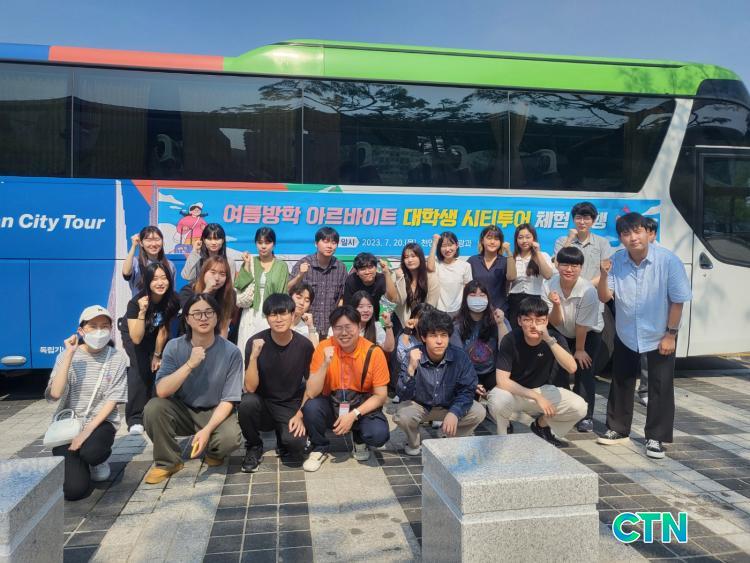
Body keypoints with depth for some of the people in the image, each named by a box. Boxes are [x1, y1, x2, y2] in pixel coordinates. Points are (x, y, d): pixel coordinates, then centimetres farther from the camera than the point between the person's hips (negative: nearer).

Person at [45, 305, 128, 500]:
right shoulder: (67, 356, -3)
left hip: (101, 422, 0)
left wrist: (88, 430, -17)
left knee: (91, 452, -36)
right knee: (74, 489, -16)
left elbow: (112, 400, -6)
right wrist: (69, 355, -20)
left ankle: (99, 460, 4)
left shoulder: (117, 358, -4)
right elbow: (54, 394, -16)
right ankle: (73, 461, 21)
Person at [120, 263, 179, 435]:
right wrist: (142, 312, -48)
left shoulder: (173, 301, -25)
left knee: (157, 368, -10)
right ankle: (135, 418, -15)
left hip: (154, 334, 3)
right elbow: (137, 338, -37)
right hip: (133, 335, -3)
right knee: (140, 370, -20)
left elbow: (163, 330, -13)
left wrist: (157, 355, -5)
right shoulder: (136, 302, -33)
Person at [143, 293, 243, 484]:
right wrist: (190, 365, -32)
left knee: (231, 438, -31)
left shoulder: (231, 352, -16)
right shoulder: (174, 347, -11)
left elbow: (228, 400, -15)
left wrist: (207, 430, -28)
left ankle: (213, 452, 8)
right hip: (182, 410, 2)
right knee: (153, 408, -27)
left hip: (215, 412, -2)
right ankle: (168, 462, -3)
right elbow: (161, 391, -21)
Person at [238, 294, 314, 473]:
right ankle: (254, 446, -2)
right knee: (247, 403, -33)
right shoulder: (255, 342, -13)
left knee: (296, 443, -28)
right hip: (263, 404, 1)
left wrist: (300, 414, -11)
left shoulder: (304, 345, -11)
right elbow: (250, 388, -18)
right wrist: (254, 356, -30)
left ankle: (283, 437, 12)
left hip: (291, 406, 0)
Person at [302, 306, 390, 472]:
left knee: (379, 434, -28)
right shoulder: (324, 347, -14)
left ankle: (359, 440, 11)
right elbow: (311, 393, -18)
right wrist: (325, 364, -32)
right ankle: (319, 449, 1)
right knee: (311, 407, -30)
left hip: (362, 406, 0)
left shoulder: (373, 352, -15)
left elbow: (381, 395, -11)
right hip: (331, 405, 1)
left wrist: (353, 414, -22)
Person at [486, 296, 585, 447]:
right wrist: (536, 397, -29)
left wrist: (549, 340, -41)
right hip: (513, 391, -3)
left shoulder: (555, 338, -13)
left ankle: (541, 425, 12)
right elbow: (502, 381, -25)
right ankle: (502, 437, -1)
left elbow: (572, 368, -30)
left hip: (542, 389, 3)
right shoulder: (510, 340, -21)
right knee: (497, 401, -37)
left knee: (579, 407, -18)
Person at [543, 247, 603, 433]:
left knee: (584, 370, -11)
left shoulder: (588, 290, -31)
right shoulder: (550, 286, -22)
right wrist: (556, 304, -39)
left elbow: (582, 325, -21)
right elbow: (555, 323, -20)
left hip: (589, 333, -3)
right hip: (562, 334, 3)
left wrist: (579, 349, -11)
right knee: (558, 370, -1)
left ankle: (586, 416, 4)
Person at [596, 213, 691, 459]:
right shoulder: (616, 261, -12)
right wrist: (604, 275, -30)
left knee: (661, 387, 1)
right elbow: (604, 297, -13)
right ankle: (617, 429, 29)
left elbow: (678, 300, -13)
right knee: (621, 383, 13)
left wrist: (671, 334, -12)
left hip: (660, 336, -3)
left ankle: (655, 438, 16)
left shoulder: (668, 260, -20)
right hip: (625, 335, 3)